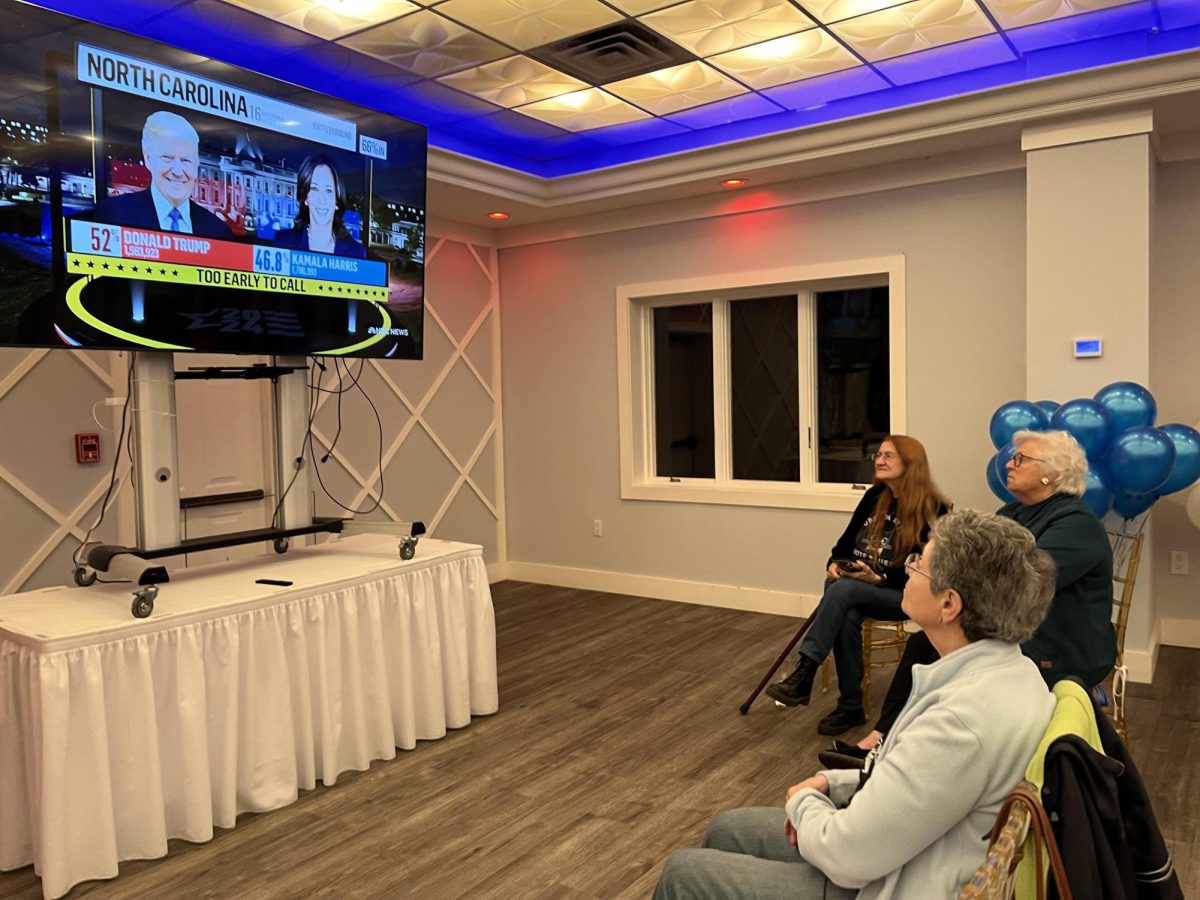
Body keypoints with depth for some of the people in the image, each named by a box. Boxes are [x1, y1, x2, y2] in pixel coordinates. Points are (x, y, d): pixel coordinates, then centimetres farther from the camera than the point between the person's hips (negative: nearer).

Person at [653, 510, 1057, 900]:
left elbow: (845, 858, -27)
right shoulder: (1009, 667, -3)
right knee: (727, 830, 18)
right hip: (908, 855, 9)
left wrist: (804, 802, -6)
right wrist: (833, 783, 3)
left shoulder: (962, 719, -34)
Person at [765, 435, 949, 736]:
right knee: (847, 615, -31)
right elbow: (847, 541, 13)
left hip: (901, 595, -5)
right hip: (857, 589, 5)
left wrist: (878, 578, -23)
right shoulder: (875, 496, 9)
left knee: (843, 590, -34)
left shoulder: (932, 510, -8)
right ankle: (850, 708, -21)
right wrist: (833, 564, -8)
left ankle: (803, 677, -35)